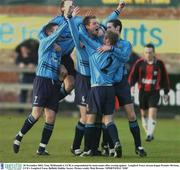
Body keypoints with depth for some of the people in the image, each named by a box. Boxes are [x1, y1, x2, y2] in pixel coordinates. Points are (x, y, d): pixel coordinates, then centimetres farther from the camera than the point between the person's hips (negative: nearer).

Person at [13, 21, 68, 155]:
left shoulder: (59, 48, 19)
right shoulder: (44, 42, 1)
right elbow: (58, 34, -12)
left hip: (55, 83, 6)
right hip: (42, 80, -6)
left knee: (51, 117, -2)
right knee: (37, 113, -15)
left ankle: (42, 148, 1)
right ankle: (19, 137, 4)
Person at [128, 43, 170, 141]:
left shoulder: (159, 63, 1)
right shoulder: (140, 63, 2)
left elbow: (165, 78, 9)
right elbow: (133, 75, 3)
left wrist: (166, 92, 10)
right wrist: (131, 85, -16)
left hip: (154, 92, -2)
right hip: (142, 92, 2)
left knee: (152, 112, -16)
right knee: (144, 114, 9)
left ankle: (150, 134, -14)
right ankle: (148, 133, 24)